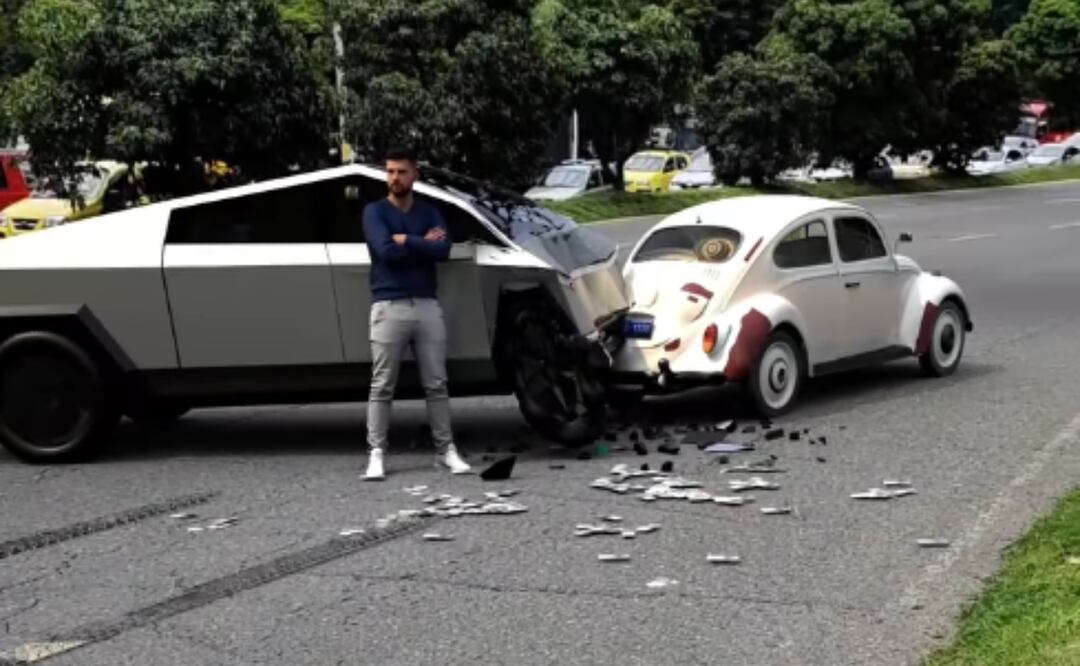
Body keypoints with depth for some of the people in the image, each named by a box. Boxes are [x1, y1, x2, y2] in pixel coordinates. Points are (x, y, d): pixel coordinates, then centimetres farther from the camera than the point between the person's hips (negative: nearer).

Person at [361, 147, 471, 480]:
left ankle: (446, 449, 11)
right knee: (382, 387, -2)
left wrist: (405, 240, -8)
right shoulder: (375, 211, 4)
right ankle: (376, 453, 0)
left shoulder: (429, 212, 13)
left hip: (427, 305, 3)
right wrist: (423, 243, -5)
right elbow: (385, 250, -13)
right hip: (389, 307, -3)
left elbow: (443, 250, -5)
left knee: (436, 384, 6)